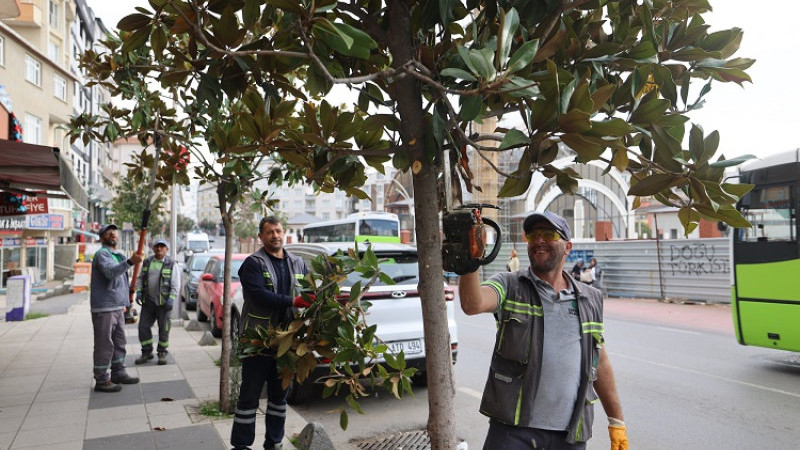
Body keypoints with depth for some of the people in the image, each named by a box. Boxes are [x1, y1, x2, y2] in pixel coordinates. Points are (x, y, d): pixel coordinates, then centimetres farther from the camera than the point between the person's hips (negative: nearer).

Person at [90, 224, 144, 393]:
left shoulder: (119, 256, 19)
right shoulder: (102, 254, -10)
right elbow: (110, 272, -31)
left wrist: (125, 303, 21)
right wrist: (130, 262, -45)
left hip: (117, 308, 9)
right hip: (103, 309, -9)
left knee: (119, 343, 17)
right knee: (104, 345, -3)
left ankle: (118, 374, 28)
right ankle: (101, 380, 5)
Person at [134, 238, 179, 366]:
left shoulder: (171, 264, -2)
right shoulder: (147, 262, 10)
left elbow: (175, 284, -4)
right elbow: (140, 278, 17)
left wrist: (171, 298, -13)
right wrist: (139, 291, 2)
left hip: (163, 302, -4)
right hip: (148, 301, 4)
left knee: (163, 328, 2)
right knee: (143, 326, 3)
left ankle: (162, 353, 15)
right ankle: (146, 352, 18)